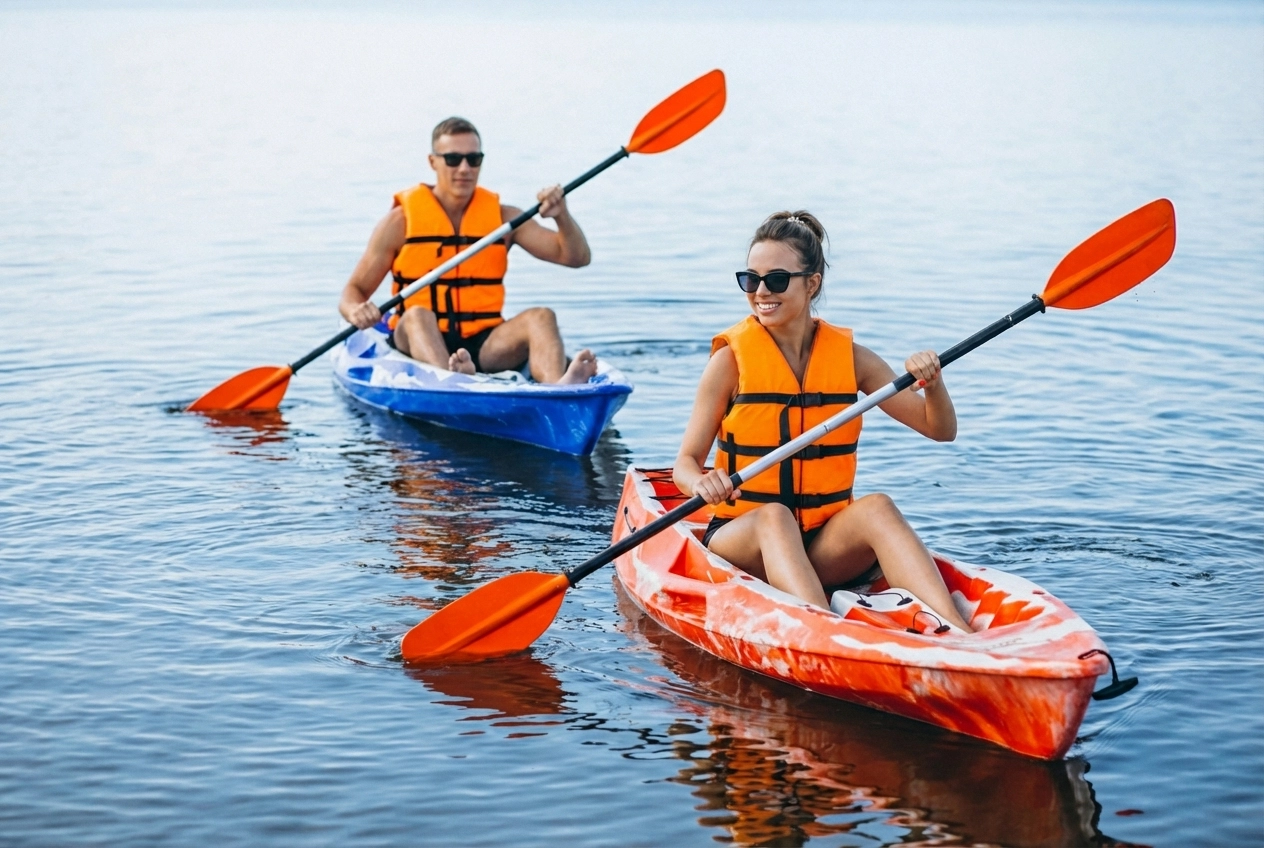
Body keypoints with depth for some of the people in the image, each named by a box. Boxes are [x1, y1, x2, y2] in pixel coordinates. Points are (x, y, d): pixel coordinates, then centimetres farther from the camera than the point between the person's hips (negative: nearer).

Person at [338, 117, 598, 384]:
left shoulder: (503, 218, 10)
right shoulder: (401, 221, 3)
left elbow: (577, 258, 4)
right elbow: (354, 291, 2)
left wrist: (562, 217, -16)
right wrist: (356, 311, -22)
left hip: (484, 345, 2)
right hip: (418, 342, -2)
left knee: (541, 317, -24)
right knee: (418, 315, -33)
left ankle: (558, 389, -56)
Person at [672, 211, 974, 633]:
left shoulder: (850, 357, 4)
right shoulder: (731, 360, -3)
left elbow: (941, 430, 6)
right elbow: (685, 463, -5)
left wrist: (932, 383, -16)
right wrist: (703, 483, -28)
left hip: (828, 544, 2)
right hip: (744, 538, -2)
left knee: (875, 507, -27)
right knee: (774, 516, -33)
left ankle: (959, 635, -45)